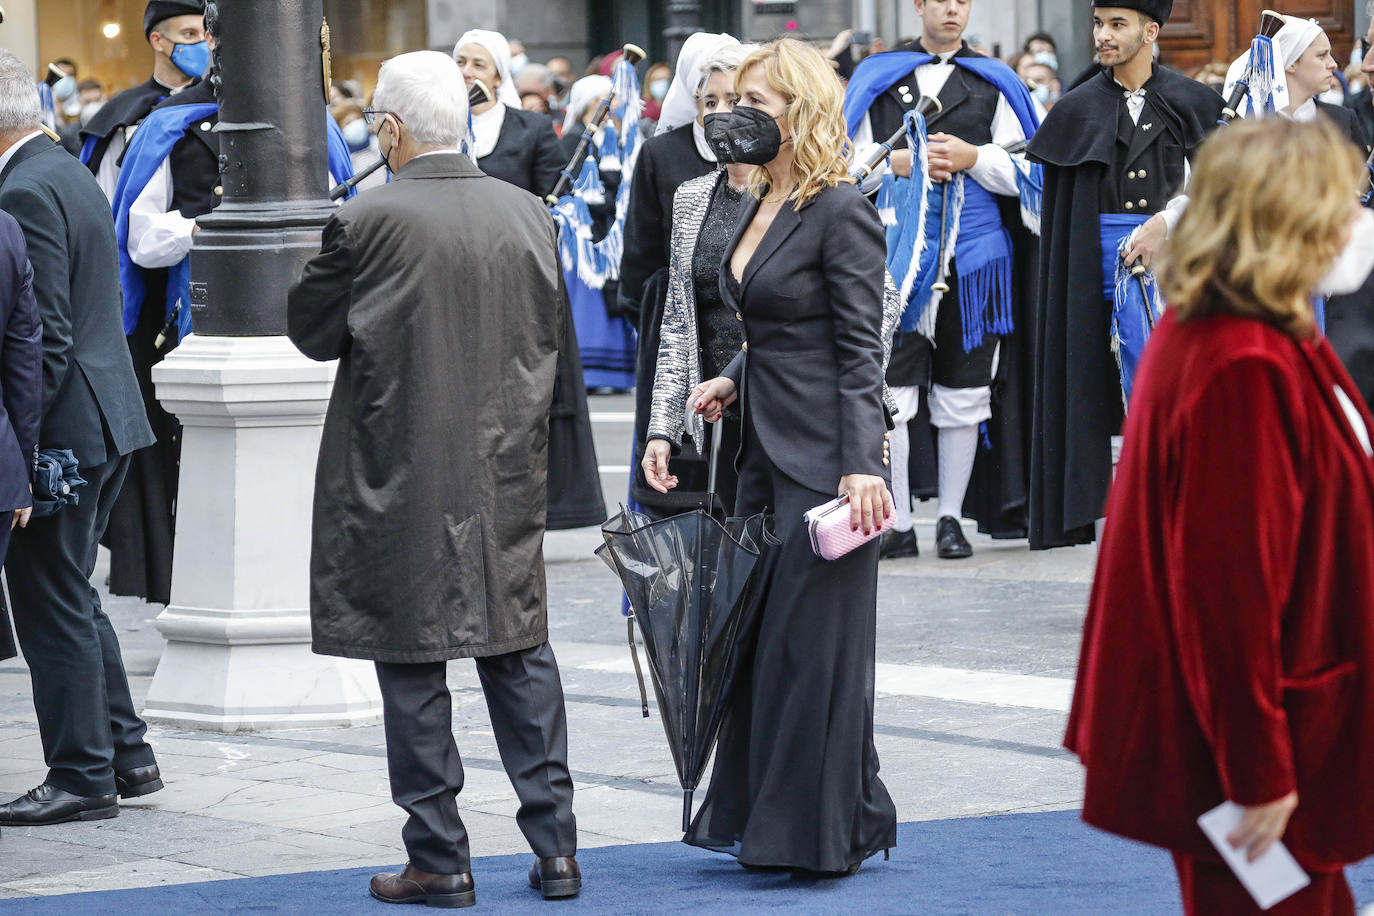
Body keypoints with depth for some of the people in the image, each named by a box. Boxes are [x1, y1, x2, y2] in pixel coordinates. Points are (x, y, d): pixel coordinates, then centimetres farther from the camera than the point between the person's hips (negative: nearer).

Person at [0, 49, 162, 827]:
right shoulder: (71, 175, 13)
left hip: (63, 428, -10)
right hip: (106, 417, 10)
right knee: (72, 599, 18)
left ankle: (83, 777, 6)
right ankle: (127, 756, 22)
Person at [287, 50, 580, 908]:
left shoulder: (367, 223, -15)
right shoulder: (529, 214, 1)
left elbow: (311, 328, -3)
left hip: (402, 476, -5)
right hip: (509, 472, 5)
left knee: (414, 664, 3)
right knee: (521, 654, 12)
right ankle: (555, 845, 12)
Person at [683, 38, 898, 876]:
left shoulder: (841, 212, -12)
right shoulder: (759, 208, 14)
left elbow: (861, 348, -16)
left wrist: (862, 465, -22)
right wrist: (733, 381, 9)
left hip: (826, 455, -9)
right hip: (767, 449, 9)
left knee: (812, 639, -4)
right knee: (757, 631, 10)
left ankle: (826, 830, 4)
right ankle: (765, 821, 17)